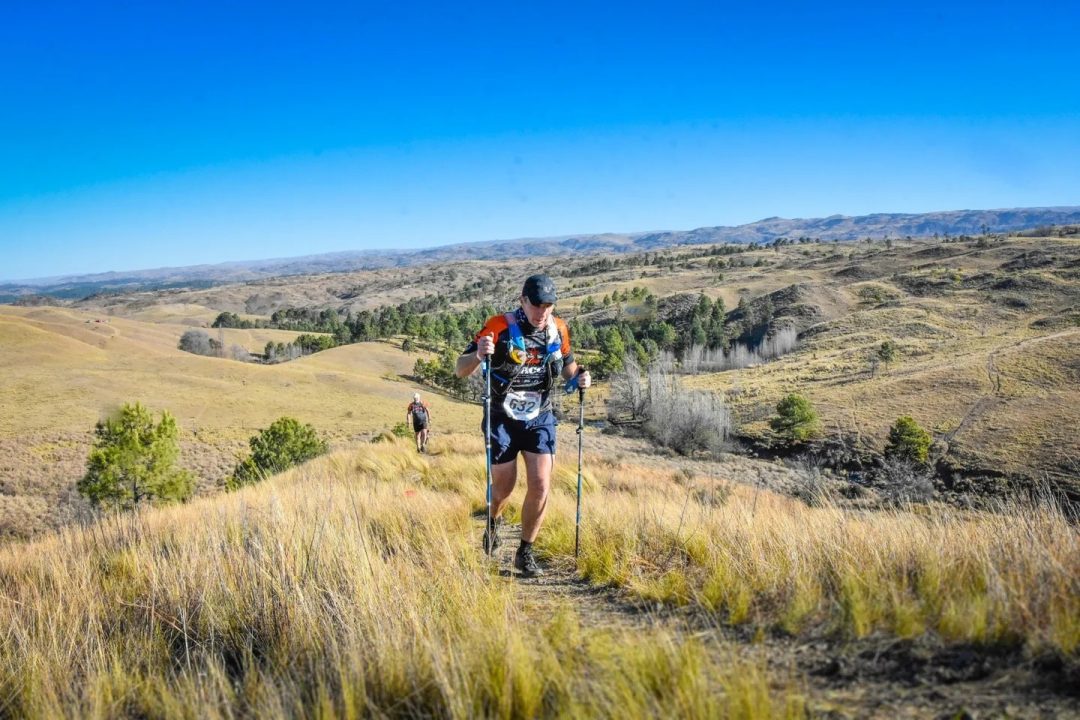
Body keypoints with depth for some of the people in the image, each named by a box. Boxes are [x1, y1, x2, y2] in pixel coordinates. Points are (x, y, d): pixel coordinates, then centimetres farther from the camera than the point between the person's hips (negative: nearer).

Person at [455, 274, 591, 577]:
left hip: (540, 419, 3)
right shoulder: (500, 326, -16)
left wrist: (579, 376, -8)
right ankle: (493, 523, 42)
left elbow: (567, 366, 15)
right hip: (503, 420, -3)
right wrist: (479, 354, -39)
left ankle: (525, 553, 12)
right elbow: (460, 370, -17)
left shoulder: (559, 329, -3)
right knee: (503, 487, 6)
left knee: (540, 487, -6)